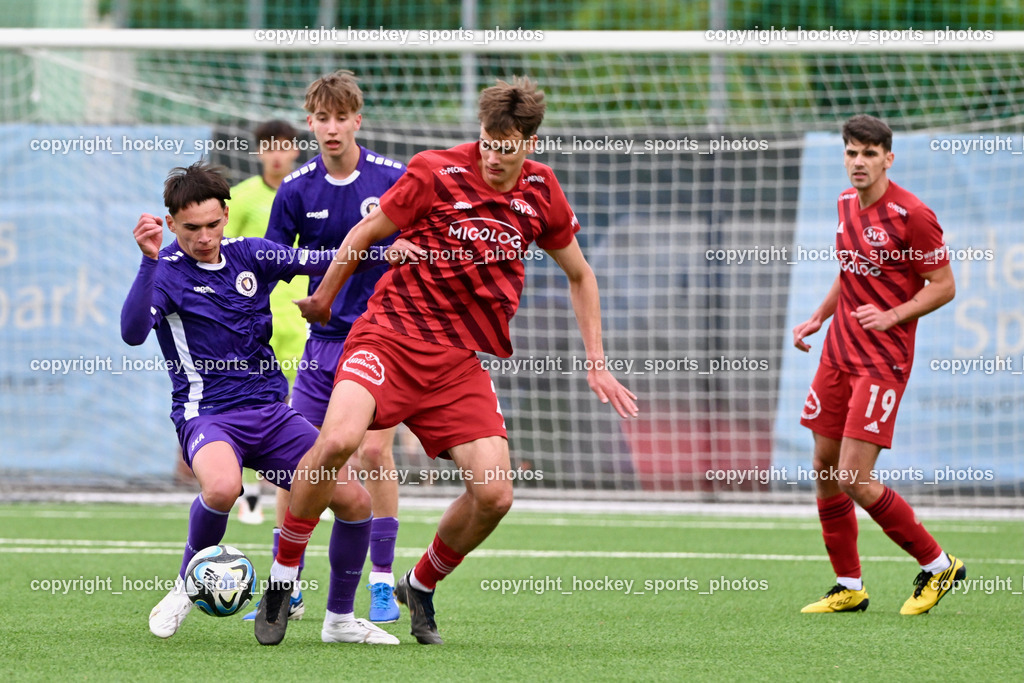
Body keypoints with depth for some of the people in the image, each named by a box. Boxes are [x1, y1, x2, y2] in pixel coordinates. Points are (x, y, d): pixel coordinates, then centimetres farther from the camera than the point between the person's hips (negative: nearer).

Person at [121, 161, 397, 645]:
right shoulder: (166, 270, -9)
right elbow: (133, 333, -26)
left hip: (270, 413, 5)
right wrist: (149, 260, -37)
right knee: (222, 485, -38)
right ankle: (186, 587, -11)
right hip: (207, 415, -5)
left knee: (354, 500, -5)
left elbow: (326, 262, 8)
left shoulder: (250, 256, 5)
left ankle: (339, 619, 15)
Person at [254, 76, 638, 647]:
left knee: (495, 494, -12)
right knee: (338, 440, -31)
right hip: (390, 335, -4)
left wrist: (597, 364, 19)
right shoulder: (436, 173, -7)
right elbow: (365, 234, 7)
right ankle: (282, 579, -13)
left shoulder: (541, 192, 6)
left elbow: (580, 276, 22)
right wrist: (322, 300, 18)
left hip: (461, 362, 4)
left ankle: (422, 585, 18)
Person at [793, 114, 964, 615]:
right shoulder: (847, 203, 9)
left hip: (883, 359, -8)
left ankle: (938, 565, 4)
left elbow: (944, 286, -11)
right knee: (824, 470, 6)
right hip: (839, 350, 8)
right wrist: (818, 319, 17)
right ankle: (849, 588, 18)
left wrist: (892, 316, -21)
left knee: (855, 478, -13)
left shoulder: (911, 215, -15)